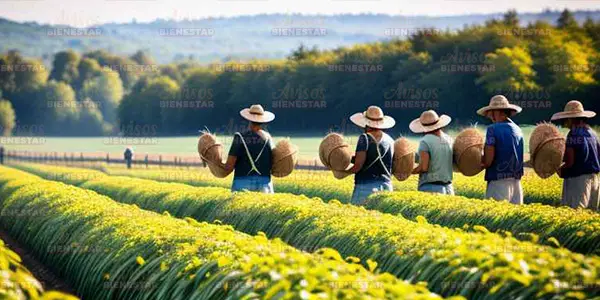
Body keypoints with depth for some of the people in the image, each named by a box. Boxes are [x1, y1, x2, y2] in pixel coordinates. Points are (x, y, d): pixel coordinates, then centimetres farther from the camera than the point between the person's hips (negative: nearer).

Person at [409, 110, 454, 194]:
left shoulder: (425, 141, -8)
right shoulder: (449, 140, 10)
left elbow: (423, 168, -14)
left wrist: (409, 171, 0)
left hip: (430, 187, -6)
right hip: (448, 187, 6)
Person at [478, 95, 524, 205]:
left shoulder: (493, 129, -8)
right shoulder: (517, 129, 12)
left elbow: (488, 161, -14)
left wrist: (480, 162, 7)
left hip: (499, 181, -7)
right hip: (516, 182, 7)